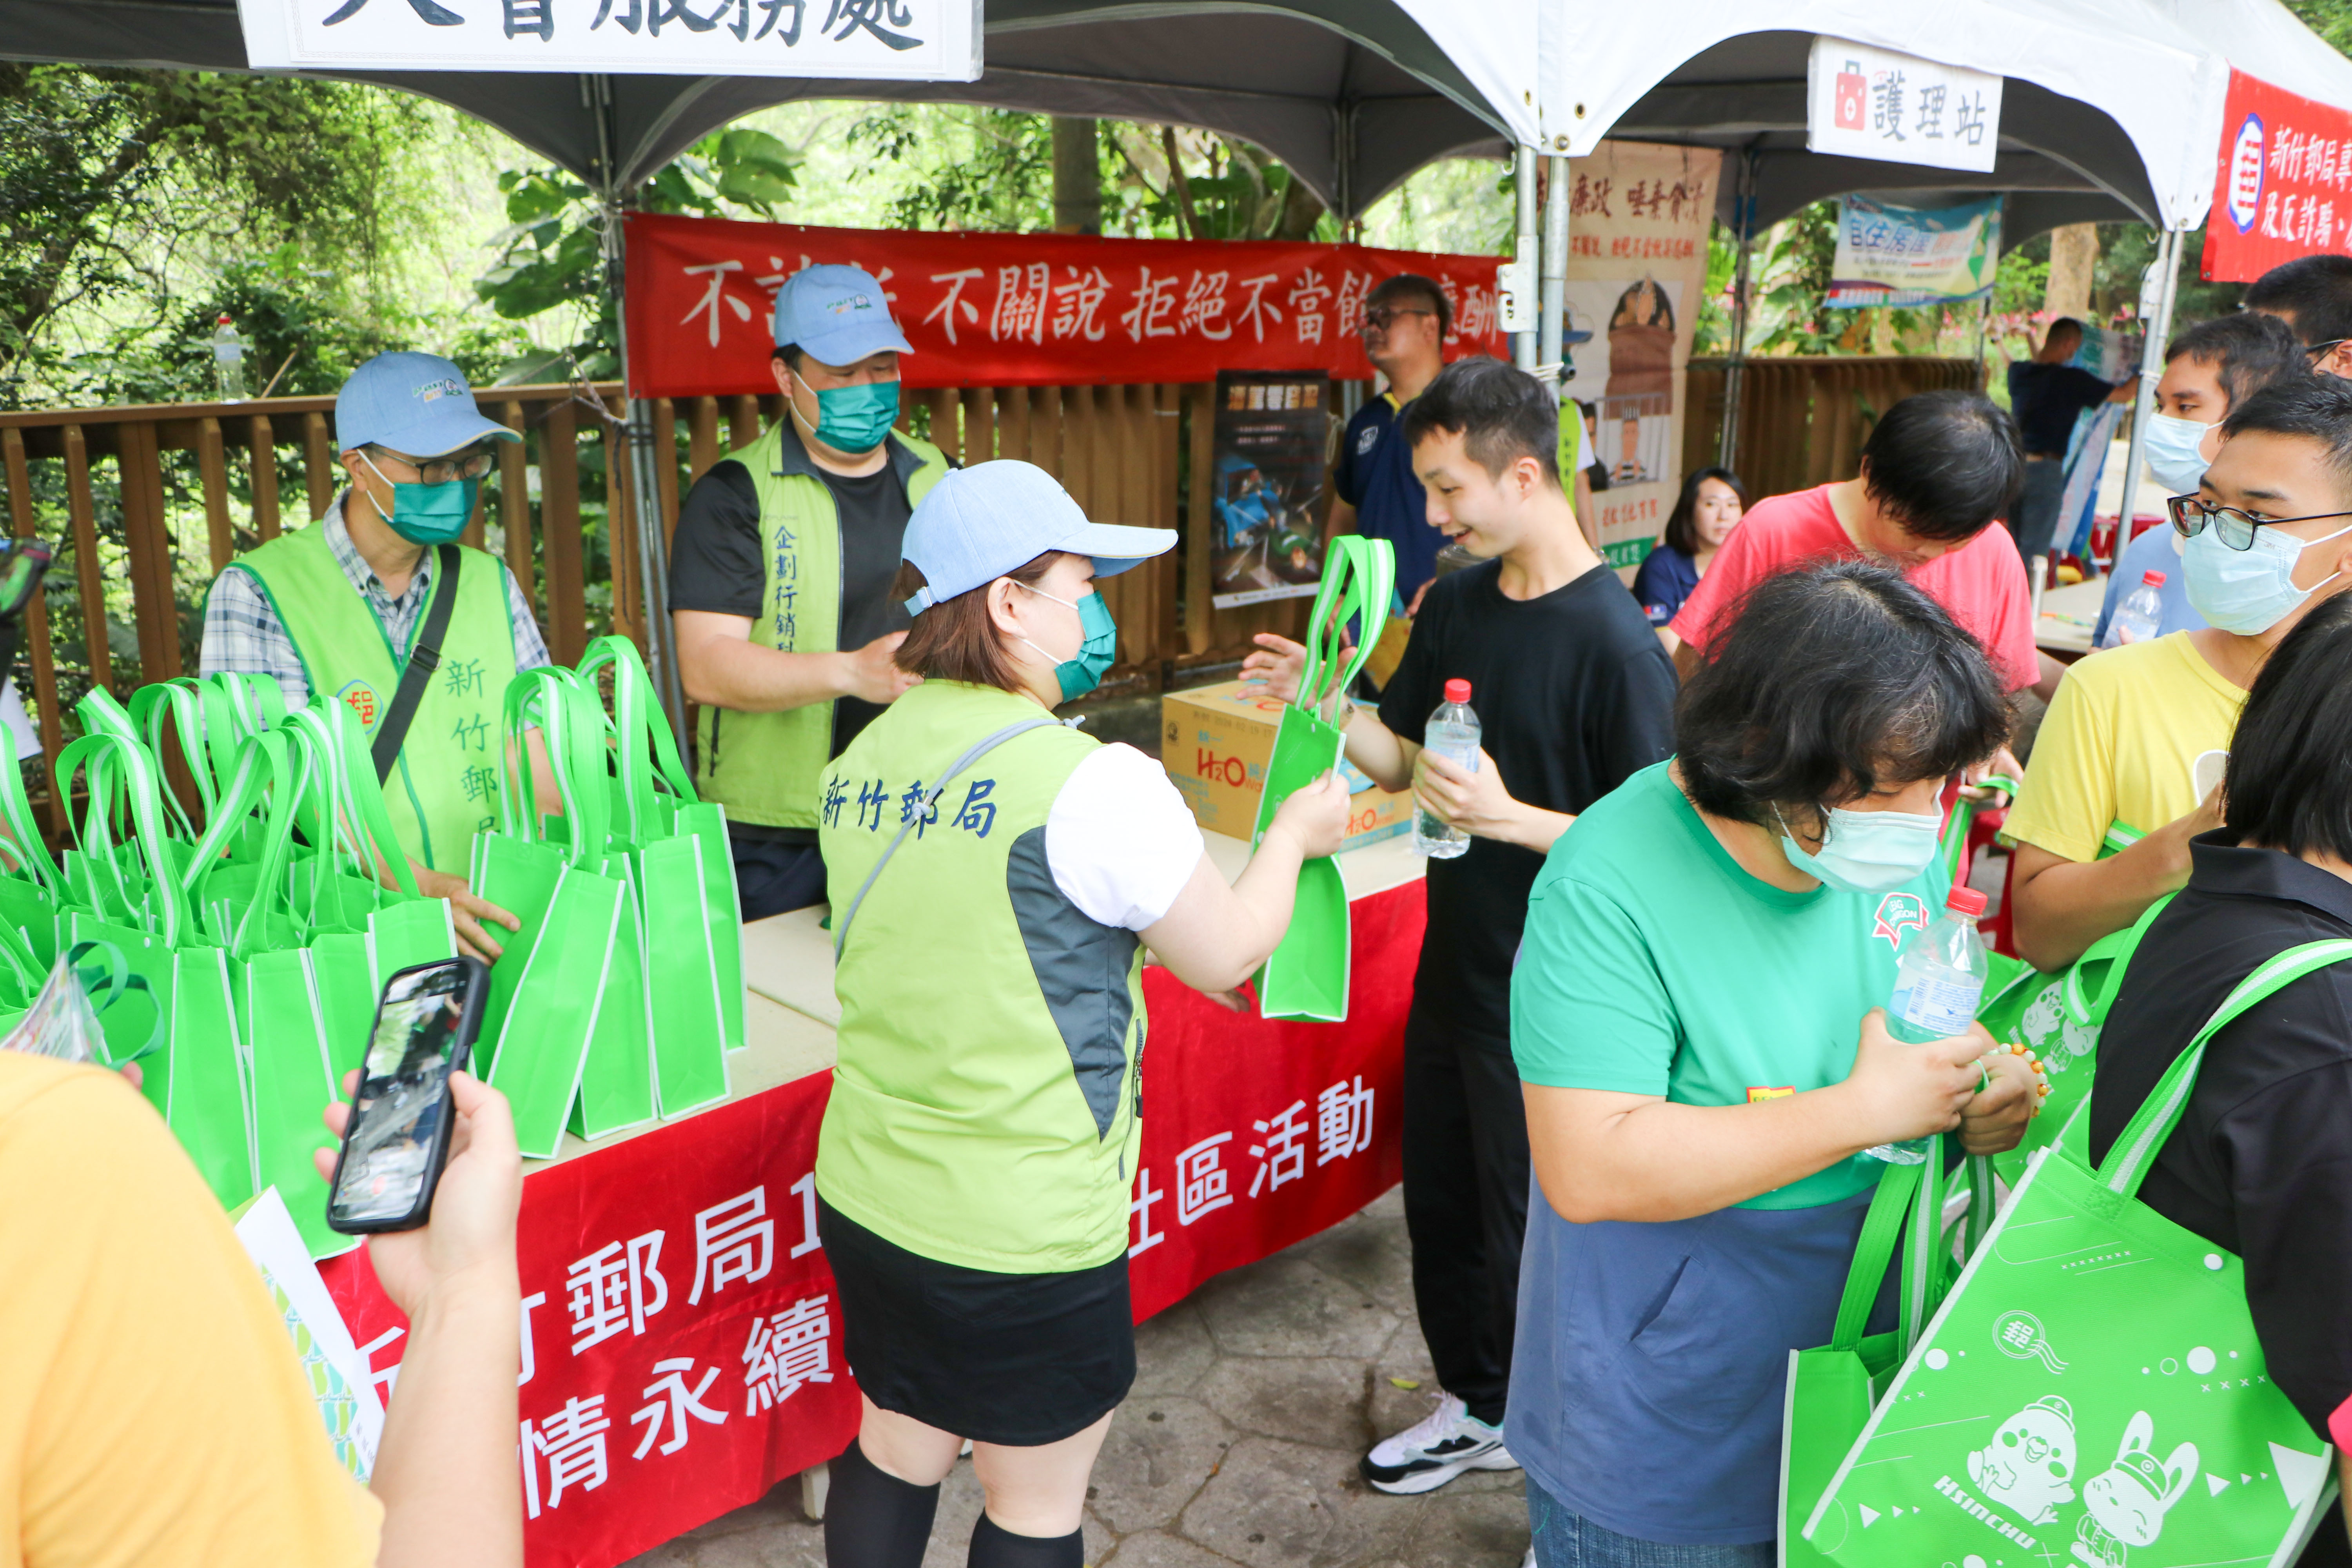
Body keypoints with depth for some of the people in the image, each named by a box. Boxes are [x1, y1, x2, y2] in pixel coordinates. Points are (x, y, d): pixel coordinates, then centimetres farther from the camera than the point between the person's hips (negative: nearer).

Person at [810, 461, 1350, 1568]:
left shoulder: (862, 761, -1)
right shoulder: (1093, 782, -22)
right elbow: (1225, 956, -8)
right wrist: (1295, 832, 9)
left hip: (866, 1193, 7)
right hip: (1025, 1232, -6)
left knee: (896, 1450, 25)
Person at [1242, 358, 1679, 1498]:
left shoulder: (1614, 643, -20)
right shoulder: (1455, 604, 2)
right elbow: (1398, 759, 8)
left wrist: (1507, 817, -29)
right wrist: (1323, 702, -9)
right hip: (1453, 966, 7)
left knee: (1528, 1232, 9)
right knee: (1440, 1209, 20)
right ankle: (1476, 1405, 43)